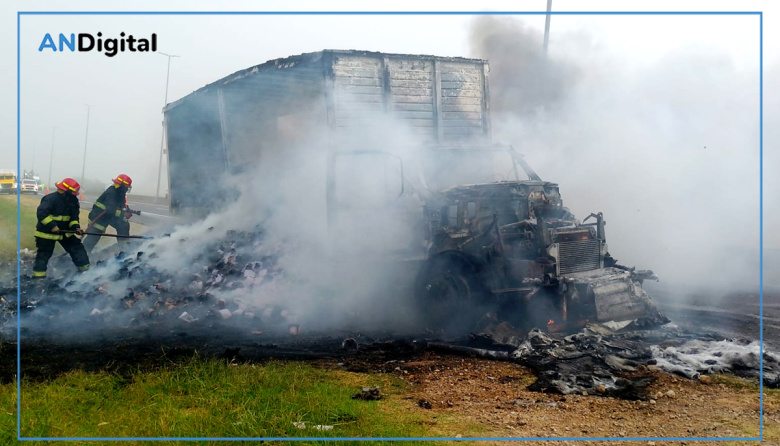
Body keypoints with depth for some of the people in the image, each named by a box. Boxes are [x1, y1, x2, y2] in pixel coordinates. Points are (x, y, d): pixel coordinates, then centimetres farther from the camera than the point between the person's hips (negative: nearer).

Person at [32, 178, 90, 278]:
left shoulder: (73, 202, 1)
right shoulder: (51, 199, -23)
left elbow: (74, 217, 5)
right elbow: (41, 213, -30)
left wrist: (76, 227, -14)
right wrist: (52, 226, -34)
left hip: (65, 231, 7)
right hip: (46, 232, -7)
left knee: (77, 247, 4)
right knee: (44, 254, 0)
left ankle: (85, 269, 12)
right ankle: (38, 276, 11)